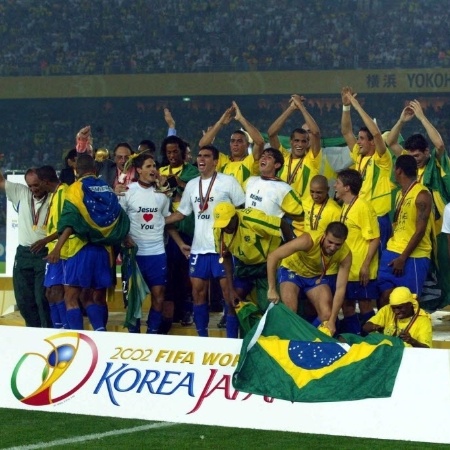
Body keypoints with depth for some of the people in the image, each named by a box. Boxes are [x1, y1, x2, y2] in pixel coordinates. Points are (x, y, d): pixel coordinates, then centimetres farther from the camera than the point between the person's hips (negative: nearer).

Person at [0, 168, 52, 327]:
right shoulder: (21, 193, 5)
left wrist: (45, 241, -20)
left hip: (44, 254, -5)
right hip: (23, 253, 5)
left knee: (42, 298, -8)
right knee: (23, 300, 8)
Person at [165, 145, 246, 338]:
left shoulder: (228, 182, -4)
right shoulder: (192, 185, 12)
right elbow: (181, 213, 18)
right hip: (198, 248, 6)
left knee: (229, 293, -5)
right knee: (198, 292, 8)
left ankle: (232, 339, -1)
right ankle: (202, 337, 18)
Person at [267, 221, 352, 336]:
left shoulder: (345, 254, -27)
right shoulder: (309, 240, -38)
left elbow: (340, 288, -23)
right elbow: (272, 256, -37)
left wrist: (332, 320, -28)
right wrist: (272, 289, -38)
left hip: (318, 275, 3)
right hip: (292, 270, -3)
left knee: (327, 315, -11)